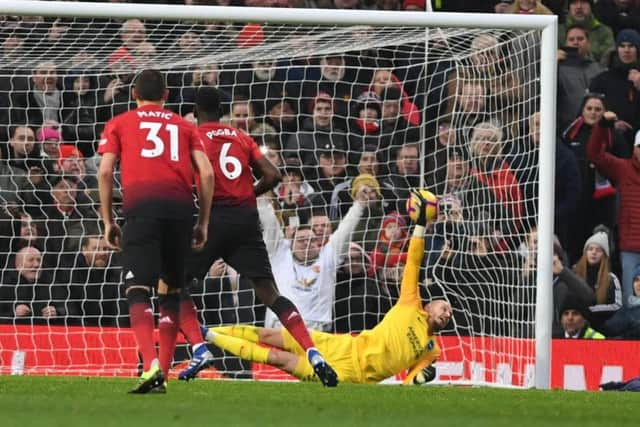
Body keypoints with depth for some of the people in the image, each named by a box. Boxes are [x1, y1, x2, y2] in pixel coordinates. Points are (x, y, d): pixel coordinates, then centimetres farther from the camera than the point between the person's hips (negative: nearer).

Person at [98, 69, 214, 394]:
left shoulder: (119, 124, 19)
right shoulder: (184, 126, 24)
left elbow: (105, 172, 6)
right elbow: (206, 174, 13)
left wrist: (108, 221, 11)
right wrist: (203, 223, 17)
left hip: (142, 204, -3)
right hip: (181, 206, 3)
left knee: (138, 291, -8)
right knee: (170, 291, 14)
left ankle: (152, 365, -30)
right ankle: (162, 375, 11)